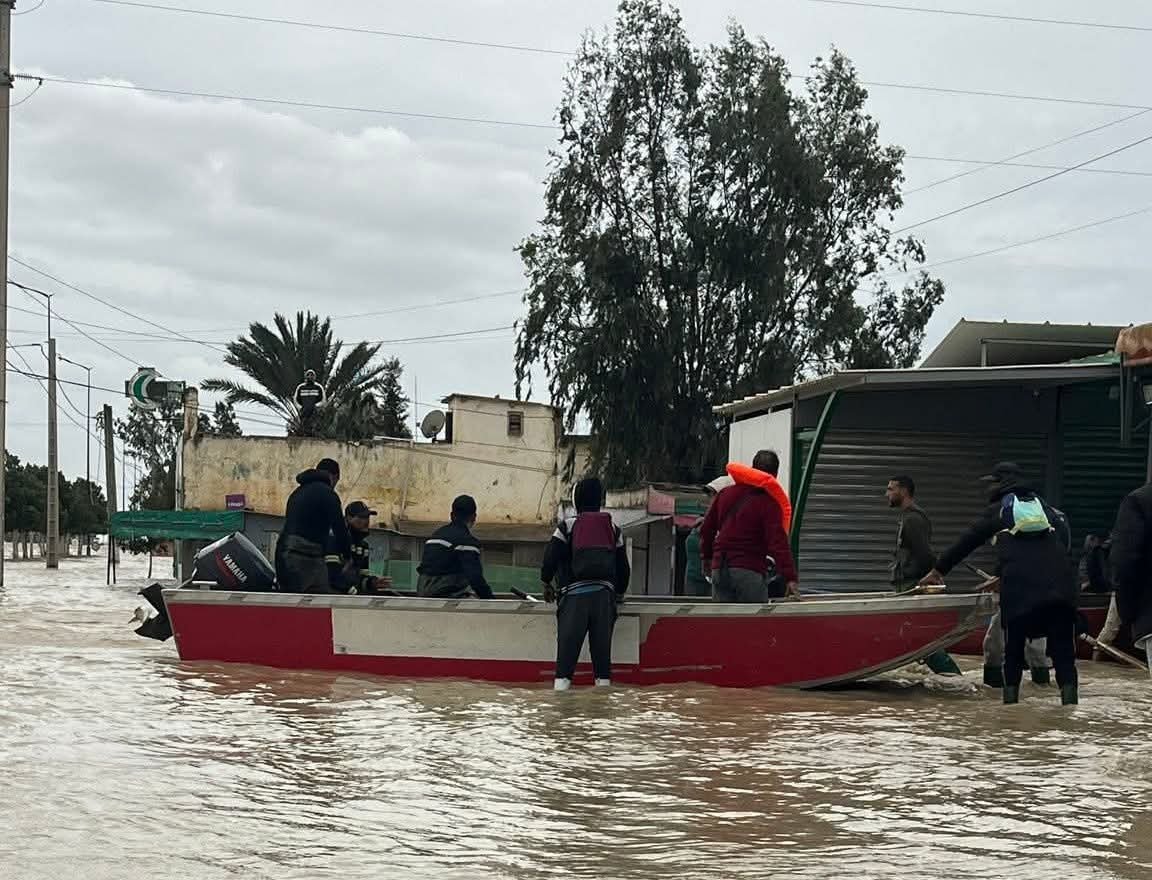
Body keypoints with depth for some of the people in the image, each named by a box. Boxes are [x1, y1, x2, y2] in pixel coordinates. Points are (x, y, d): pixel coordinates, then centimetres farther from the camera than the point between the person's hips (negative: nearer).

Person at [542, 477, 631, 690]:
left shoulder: (567, 527, 2)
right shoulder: (613, 529, 14)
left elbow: (550, 558, -2)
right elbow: (623, 567, 17)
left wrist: (547, 582, 16)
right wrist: (619, 592, 32)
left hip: (574, 594, -3)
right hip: (604, 594, 3)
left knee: (568, 641, -2)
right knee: (602, 642, 7)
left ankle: (562, 680, -9)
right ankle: (603, 681, 6)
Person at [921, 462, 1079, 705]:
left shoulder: (997, 510, 14)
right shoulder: (1045, 507, 24)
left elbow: (966, 542, 18)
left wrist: (938, 570, 29)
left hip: (1019, 586, -2)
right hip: (1060, 583, 2)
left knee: (1014, 640, 11)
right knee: (1061, 640, 4)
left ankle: (1011, 690, 9)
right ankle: (1068, 687, -8)